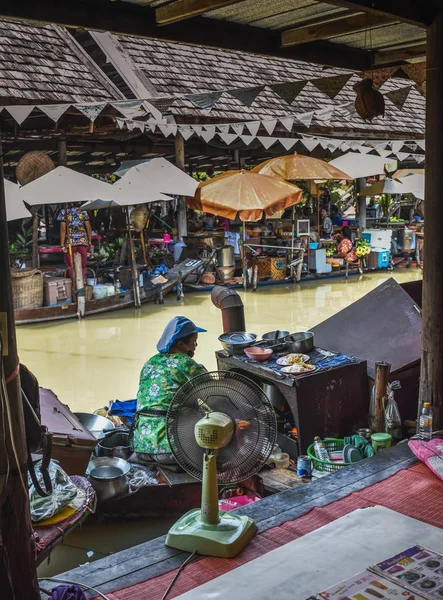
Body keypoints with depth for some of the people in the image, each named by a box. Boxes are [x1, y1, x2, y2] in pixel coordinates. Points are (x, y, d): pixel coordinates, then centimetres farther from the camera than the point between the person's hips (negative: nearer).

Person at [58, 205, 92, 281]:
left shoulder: (63, 212, -3)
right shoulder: (82, 211, 5)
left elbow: (63, 229, -9)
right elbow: (89, 227, 5)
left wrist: (62, 245, -8)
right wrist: (90, 242, 14)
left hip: (70, 241, -2)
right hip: (83, 241, 3)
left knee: (70, 264, 10)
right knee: (83, 265, 10)